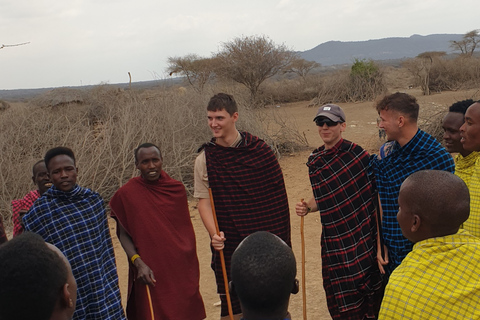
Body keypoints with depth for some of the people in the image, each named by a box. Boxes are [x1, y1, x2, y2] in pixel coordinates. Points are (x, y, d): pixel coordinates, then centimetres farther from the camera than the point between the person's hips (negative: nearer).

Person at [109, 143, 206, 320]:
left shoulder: (177, 188, 2)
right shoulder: (126, 194, -5)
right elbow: (123, 235, -3)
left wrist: (192, 266, 12)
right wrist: (138, 263, -16)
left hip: (181, 269, 3)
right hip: (150, 273, -2)